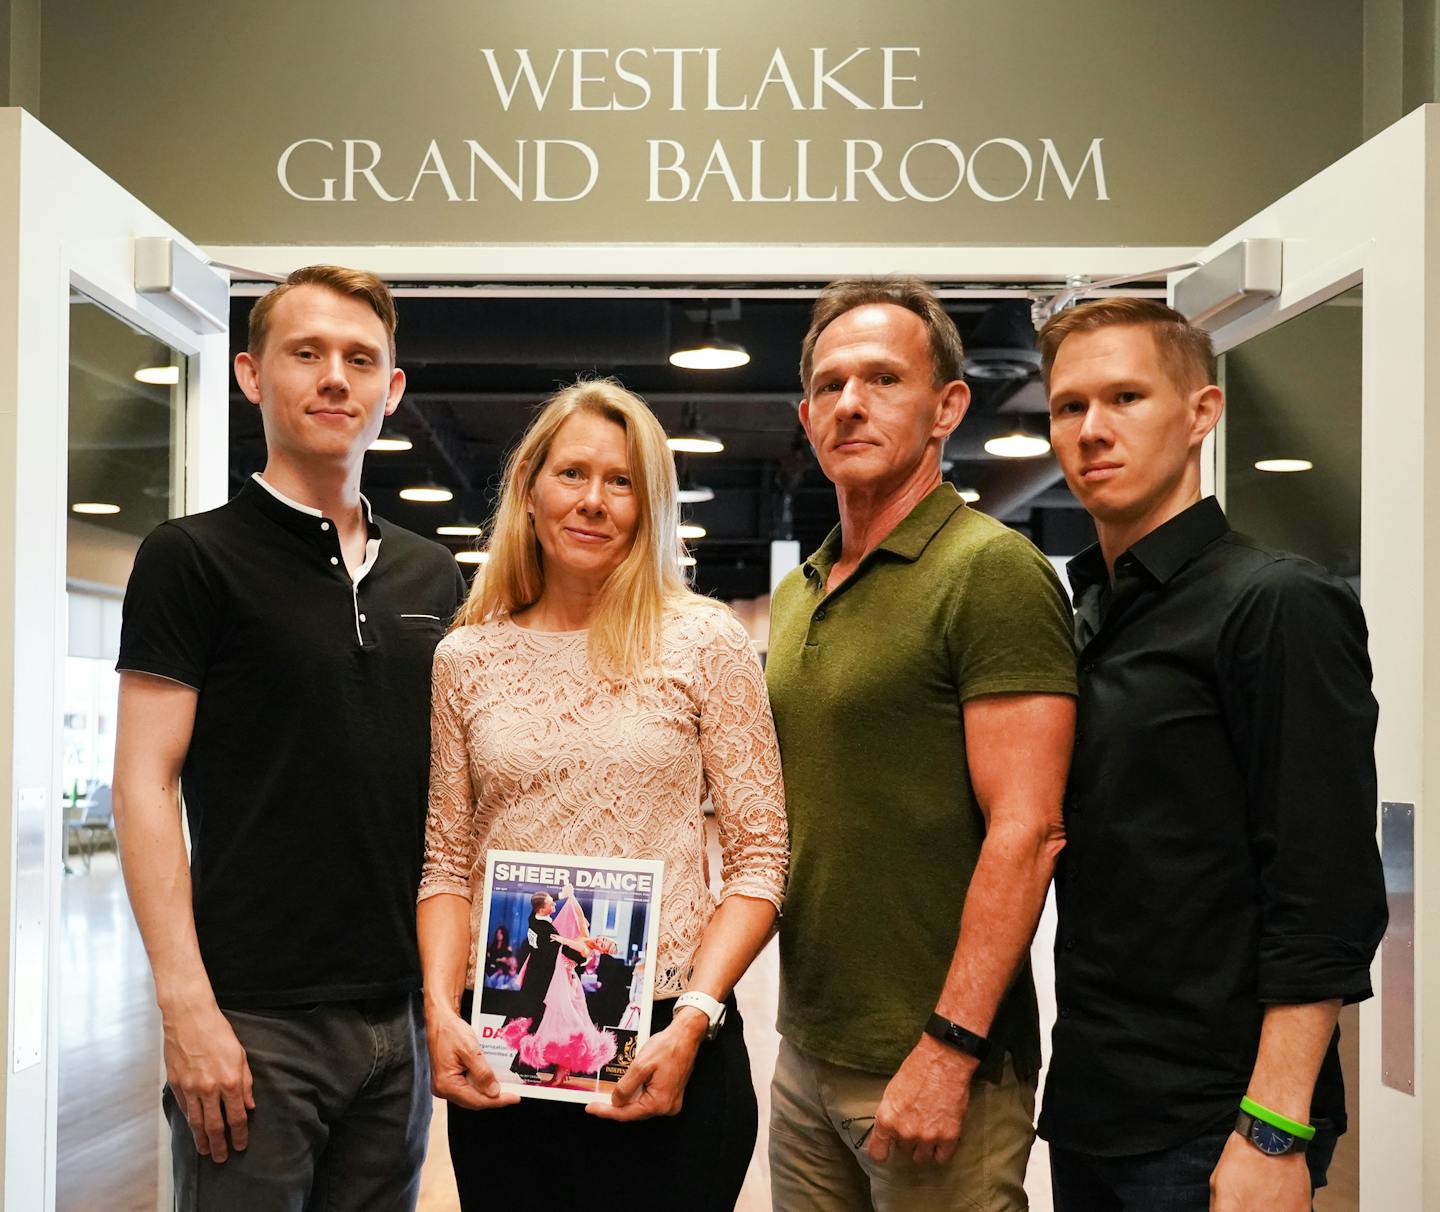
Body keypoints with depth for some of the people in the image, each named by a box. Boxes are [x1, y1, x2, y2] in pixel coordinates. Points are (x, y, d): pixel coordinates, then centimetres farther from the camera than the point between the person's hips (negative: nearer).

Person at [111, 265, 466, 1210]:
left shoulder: (434, 577, 11)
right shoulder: (193, 556, -3)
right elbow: (144, 784, -8)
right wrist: (186, 1004, -15)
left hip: (402, 1014, 5)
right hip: (257, 1018, -5)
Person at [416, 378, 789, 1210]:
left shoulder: (706, 641, -3)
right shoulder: (466, 657, 5)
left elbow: (760, 858, -4)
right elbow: (448, 862, 8)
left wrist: (691, 1024, -14)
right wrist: (441, 1007, -7)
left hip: (664, 1054, -2)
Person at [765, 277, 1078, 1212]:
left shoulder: (992, 570, -13)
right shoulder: (797, 598, 12)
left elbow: (1024, 832, -18)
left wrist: (950, 1050, -20)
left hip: (933, 1063, -7)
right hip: (806, 1051, 7)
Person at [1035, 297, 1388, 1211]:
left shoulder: (1279, 604, -12)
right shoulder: (1089, 617, 10)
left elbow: (1327, 898, -18)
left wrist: (1273, 1134, -21)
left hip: (1210, 1133, -7)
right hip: (1090, 1104, 7)